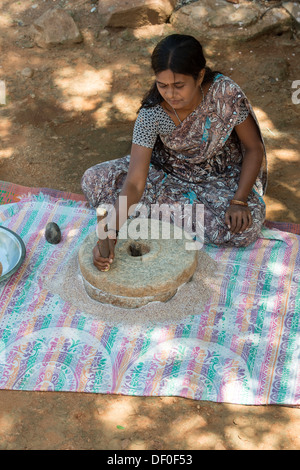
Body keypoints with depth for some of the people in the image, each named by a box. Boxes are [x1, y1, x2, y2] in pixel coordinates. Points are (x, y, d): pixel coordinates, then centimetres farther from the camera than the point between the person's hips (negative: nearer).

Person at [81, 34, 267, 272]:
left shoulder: (226, 93, -27)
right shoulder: (152, 114, -26)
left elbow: (254, 148, -13)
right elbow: (134, 182, -31)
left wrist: (239, 201, -26)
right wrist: (112, 233, -45)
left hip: (220, 178, 0)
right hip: (169, 171, 1)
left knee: (245, 228, -33)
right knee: (94, 181, -19)